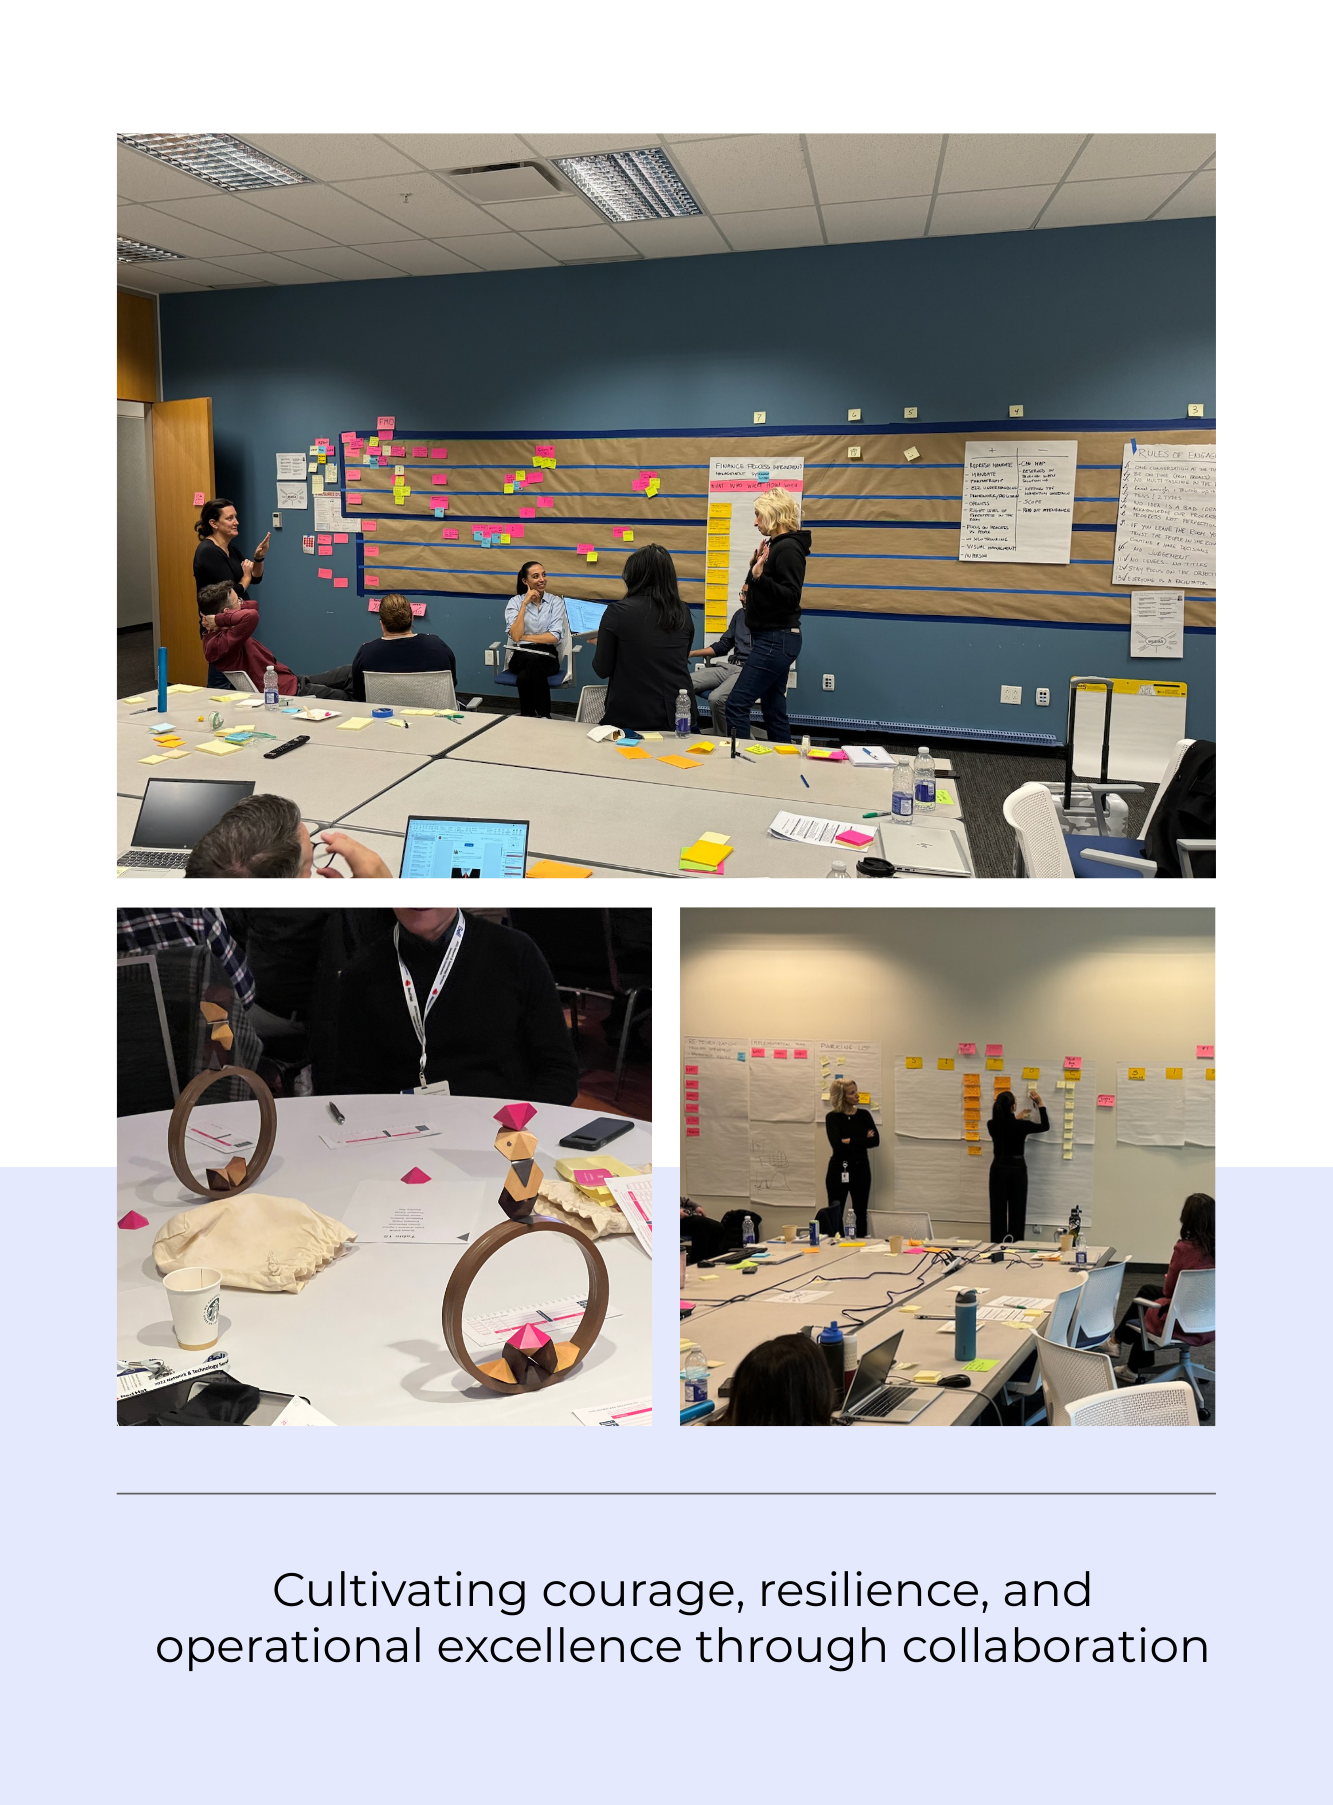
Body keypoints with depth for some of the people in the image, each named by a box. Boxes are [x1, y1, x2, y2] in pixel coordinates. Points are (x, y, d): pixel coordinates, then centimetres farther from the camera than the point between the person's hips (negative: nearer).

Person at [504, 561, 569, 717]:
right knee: (533, 659, -38)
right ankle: (543, 716, -34)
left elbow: (555, 637, -6)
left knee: (525, 677, -35)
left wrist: (525, 637, -5)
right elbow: (515, 636, -10)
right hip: (521, 657, 1)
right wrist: (525, 604, -10)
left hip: (548, 658, -1)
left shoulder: (556, 602, 6)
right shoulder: (515, 603, 7)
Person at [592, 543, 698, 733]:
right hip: (680, 716, 3)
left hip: (631, 718, -3)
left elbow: (602, 670, -5)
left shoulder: (617, 612, -11)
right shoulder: (683, 613, 3)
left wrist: (602, 642, 17)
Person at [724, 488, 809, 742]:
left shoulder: (788, 548, -14)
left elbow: (790, 596, -22)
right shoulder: (777, 545, 14)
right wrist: (757, 566, 12)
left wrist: (760, 577, -33)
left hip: (776, 640, -10)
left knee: (736, 704, -13)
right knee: (773, 709, 12)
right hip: (773, 638, 10)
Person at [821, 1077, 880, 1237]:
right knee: (835, 1214, 1)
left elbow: (875, 1140, -7)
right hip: (838, 1169, -3)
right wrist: (862, 1140, -13)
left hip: (861, 1168, 3)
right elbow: (837, 1145, -18)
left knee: (860, 1213, 7)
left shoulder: (864, 1115, 6)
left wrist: (850, 1142, -14)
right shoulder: (832, 1117, -3)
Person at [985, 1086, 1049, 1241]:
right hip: (1017, 1170, -2)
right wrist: (1040, 1104, 13)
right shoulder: (1022, 1125, -13)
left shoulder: (991, 1125, -6)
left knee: (998, 1212, 7)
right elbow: (1045, 1126, 5)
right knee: (1016, 1213, 6)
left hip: (998, 1170, 2)